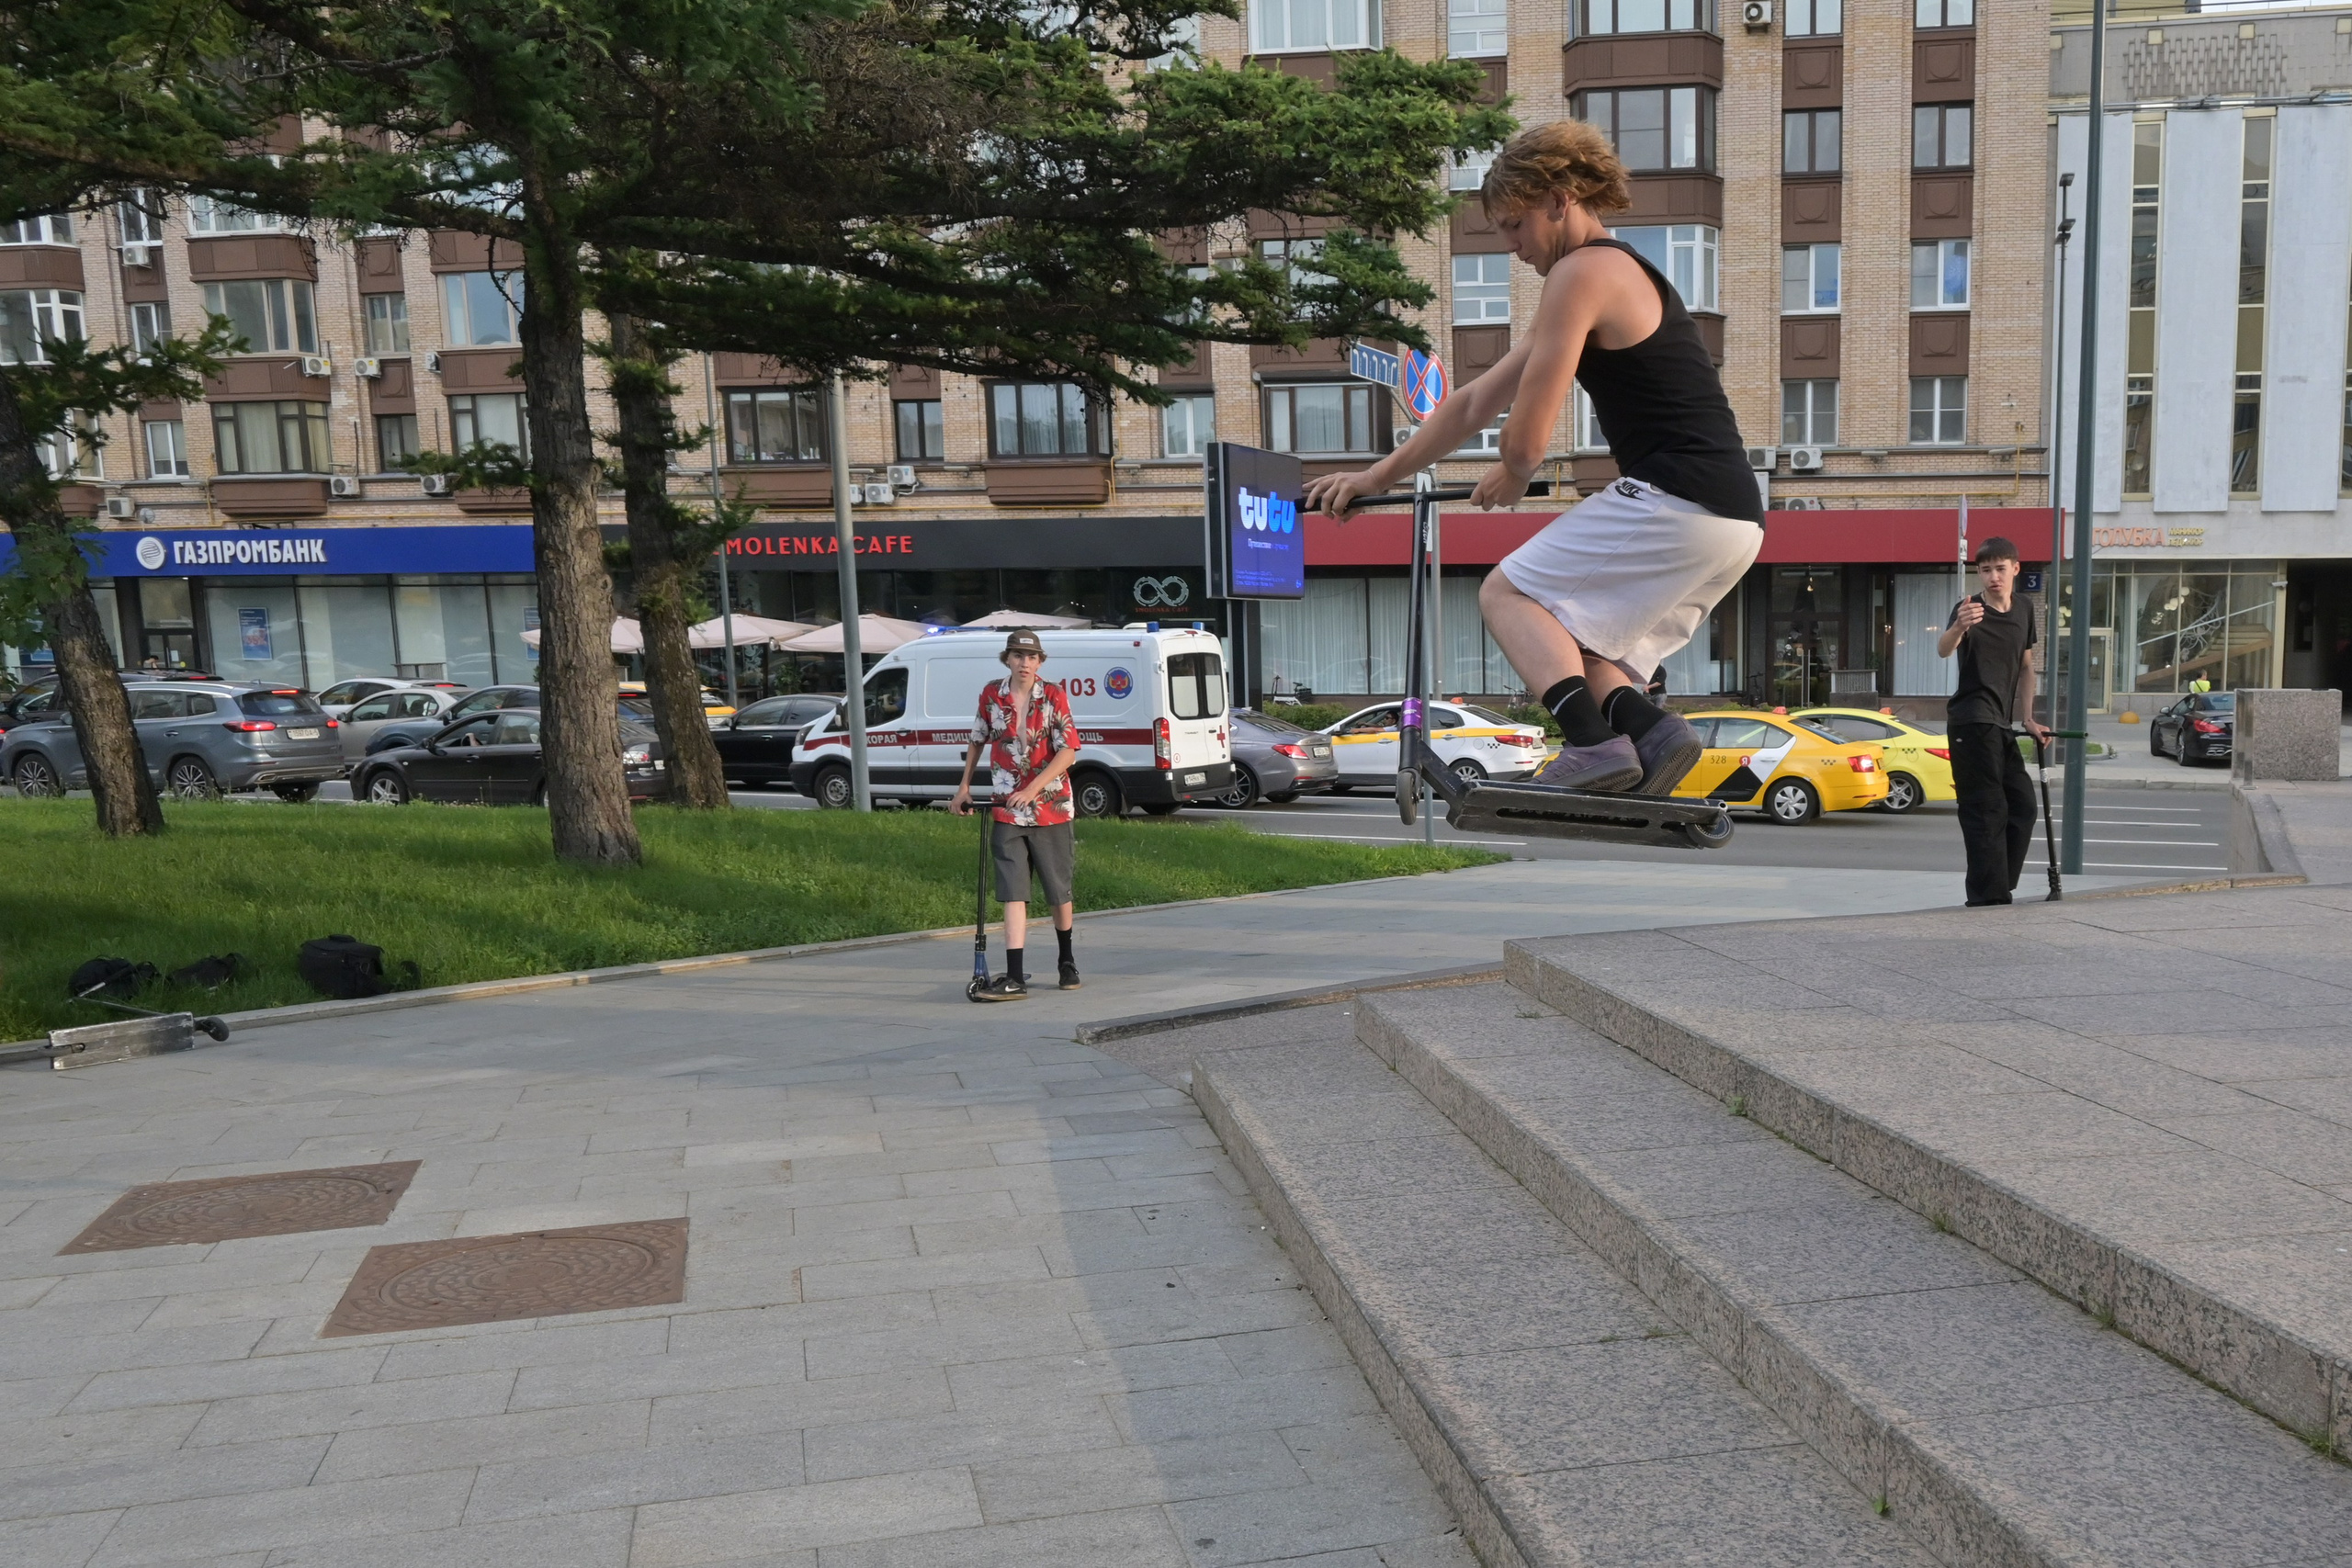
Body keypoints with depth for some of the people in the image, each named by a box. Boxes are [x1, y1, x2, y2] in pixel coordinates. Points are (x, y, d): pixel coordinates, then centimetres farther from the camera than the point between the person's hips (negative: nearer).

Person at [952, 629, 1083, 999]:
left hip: (1051, 807, -1)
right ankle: (1014, 979, -8)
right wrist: (964, 787, 15)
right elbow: (977, 740, 17)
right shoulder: (991, 696, 1)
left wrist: (1032, 789, -21)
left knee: (1060, 891, 11)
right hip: (1006, 812, 1)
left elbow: (1067, 752, -12)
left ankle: (1067, 962, 32)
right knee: (1013, 894, -6)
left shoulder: (1053, 697, -7)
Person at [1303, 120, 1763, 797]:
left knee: (1509, 593, -2)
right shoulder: (1625, 274, 25)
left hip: (1675, 500, -10)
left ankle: (1594, 741, -19)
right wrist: (1376, 477, 25)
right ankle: (1649, 726, -6)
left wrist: (1510, 477, 15)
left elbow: (1526, 441, -10)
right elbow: (1475, 404, 25)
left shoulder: (1582, 271, -6)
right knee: (1565, 638, 17)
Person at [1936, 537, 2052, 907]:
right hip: (1973, 723, -8)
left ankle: (1997, 890, 20)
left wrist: (2027, 719, 17)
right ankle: (1988, 897, -10)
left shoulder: (2024, 609, 10)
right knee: (1988, 810, -11)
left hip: (2003, 725, 8)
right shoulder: (1970, 609, -11)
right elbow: (1943, 651, -31)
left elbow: (2026, 666, 20)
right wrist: (1958, 628, -53)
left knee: (2023, 805, 11)